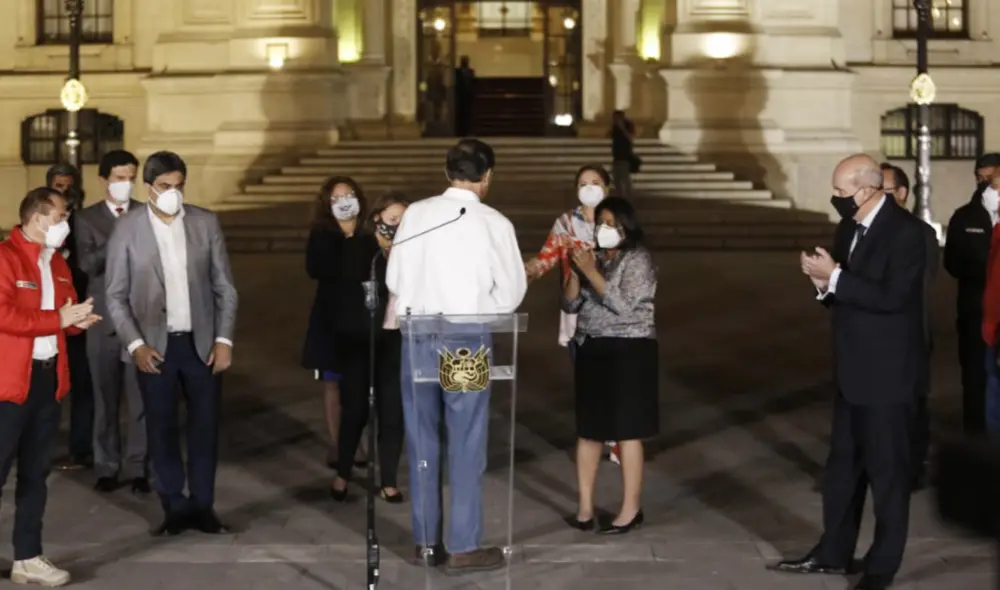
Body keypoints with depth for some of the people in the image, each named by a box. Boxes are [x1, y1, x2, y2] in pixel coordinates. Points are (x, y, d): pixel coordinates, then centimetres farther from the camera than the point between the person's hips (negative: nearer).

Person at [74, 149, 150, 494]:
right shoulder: (87, 219, 3)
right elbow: (87, 264, -12)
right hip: (104, 320, 0)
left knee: (140, 399, 0)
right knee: (106, 400, 7)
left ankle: (137, 468, 8)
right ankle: (107, 466, 17)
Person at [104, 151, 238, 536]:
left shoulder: (206, 223, 0)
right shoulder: (127, 229, -4)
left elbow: (225, 287, 3)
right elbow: (116, 295, -2)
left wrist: (224, 339, -4)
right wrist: (135, 344, -12)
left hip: (201, 342, 1)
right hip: (154, 345, -1)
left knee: (205, 426, 5)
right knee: (162, 429, 5)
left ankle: (202, 506, 17)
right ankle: (174, 508, 15)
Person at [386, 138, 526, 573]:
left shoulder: (415, 214, 0)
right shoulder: (494, 224, -7)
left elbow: (394, 280, 5)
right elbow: (511, 294, -3)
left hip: (417, 335, 4)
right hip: (466, 339, -3)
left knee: (422, 439, 13)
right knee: (466, 443, 4)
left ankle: (425, 540, 22)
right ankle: (463, 548, 8)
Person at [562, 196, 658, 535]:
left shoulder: (638, 260, -7)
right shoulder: (593, 257, 12)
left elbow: (624, 305, -18)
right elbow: (570, 304, 8)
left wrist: (591, 272, -20)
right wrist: (575, 272, -8)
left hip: (628, 351, -6)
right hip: (591, 349, 6)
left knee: (626, 431, -3)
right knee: (588, 429, 6)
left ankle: (631, 509, 4)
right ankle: (585, 507, 11)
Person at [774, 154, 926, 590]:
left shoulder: (905, 231, -16)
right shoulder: (848, 229, 9)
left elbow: (891, 297, -25)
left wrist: (835, 278, -22)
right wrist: (824, 283, -5)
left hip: (887, 371, -9)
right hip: (852, 368, 9)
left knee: (887, 468, 2)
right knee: (843, 463, 16)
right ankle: (833, 553, 27)